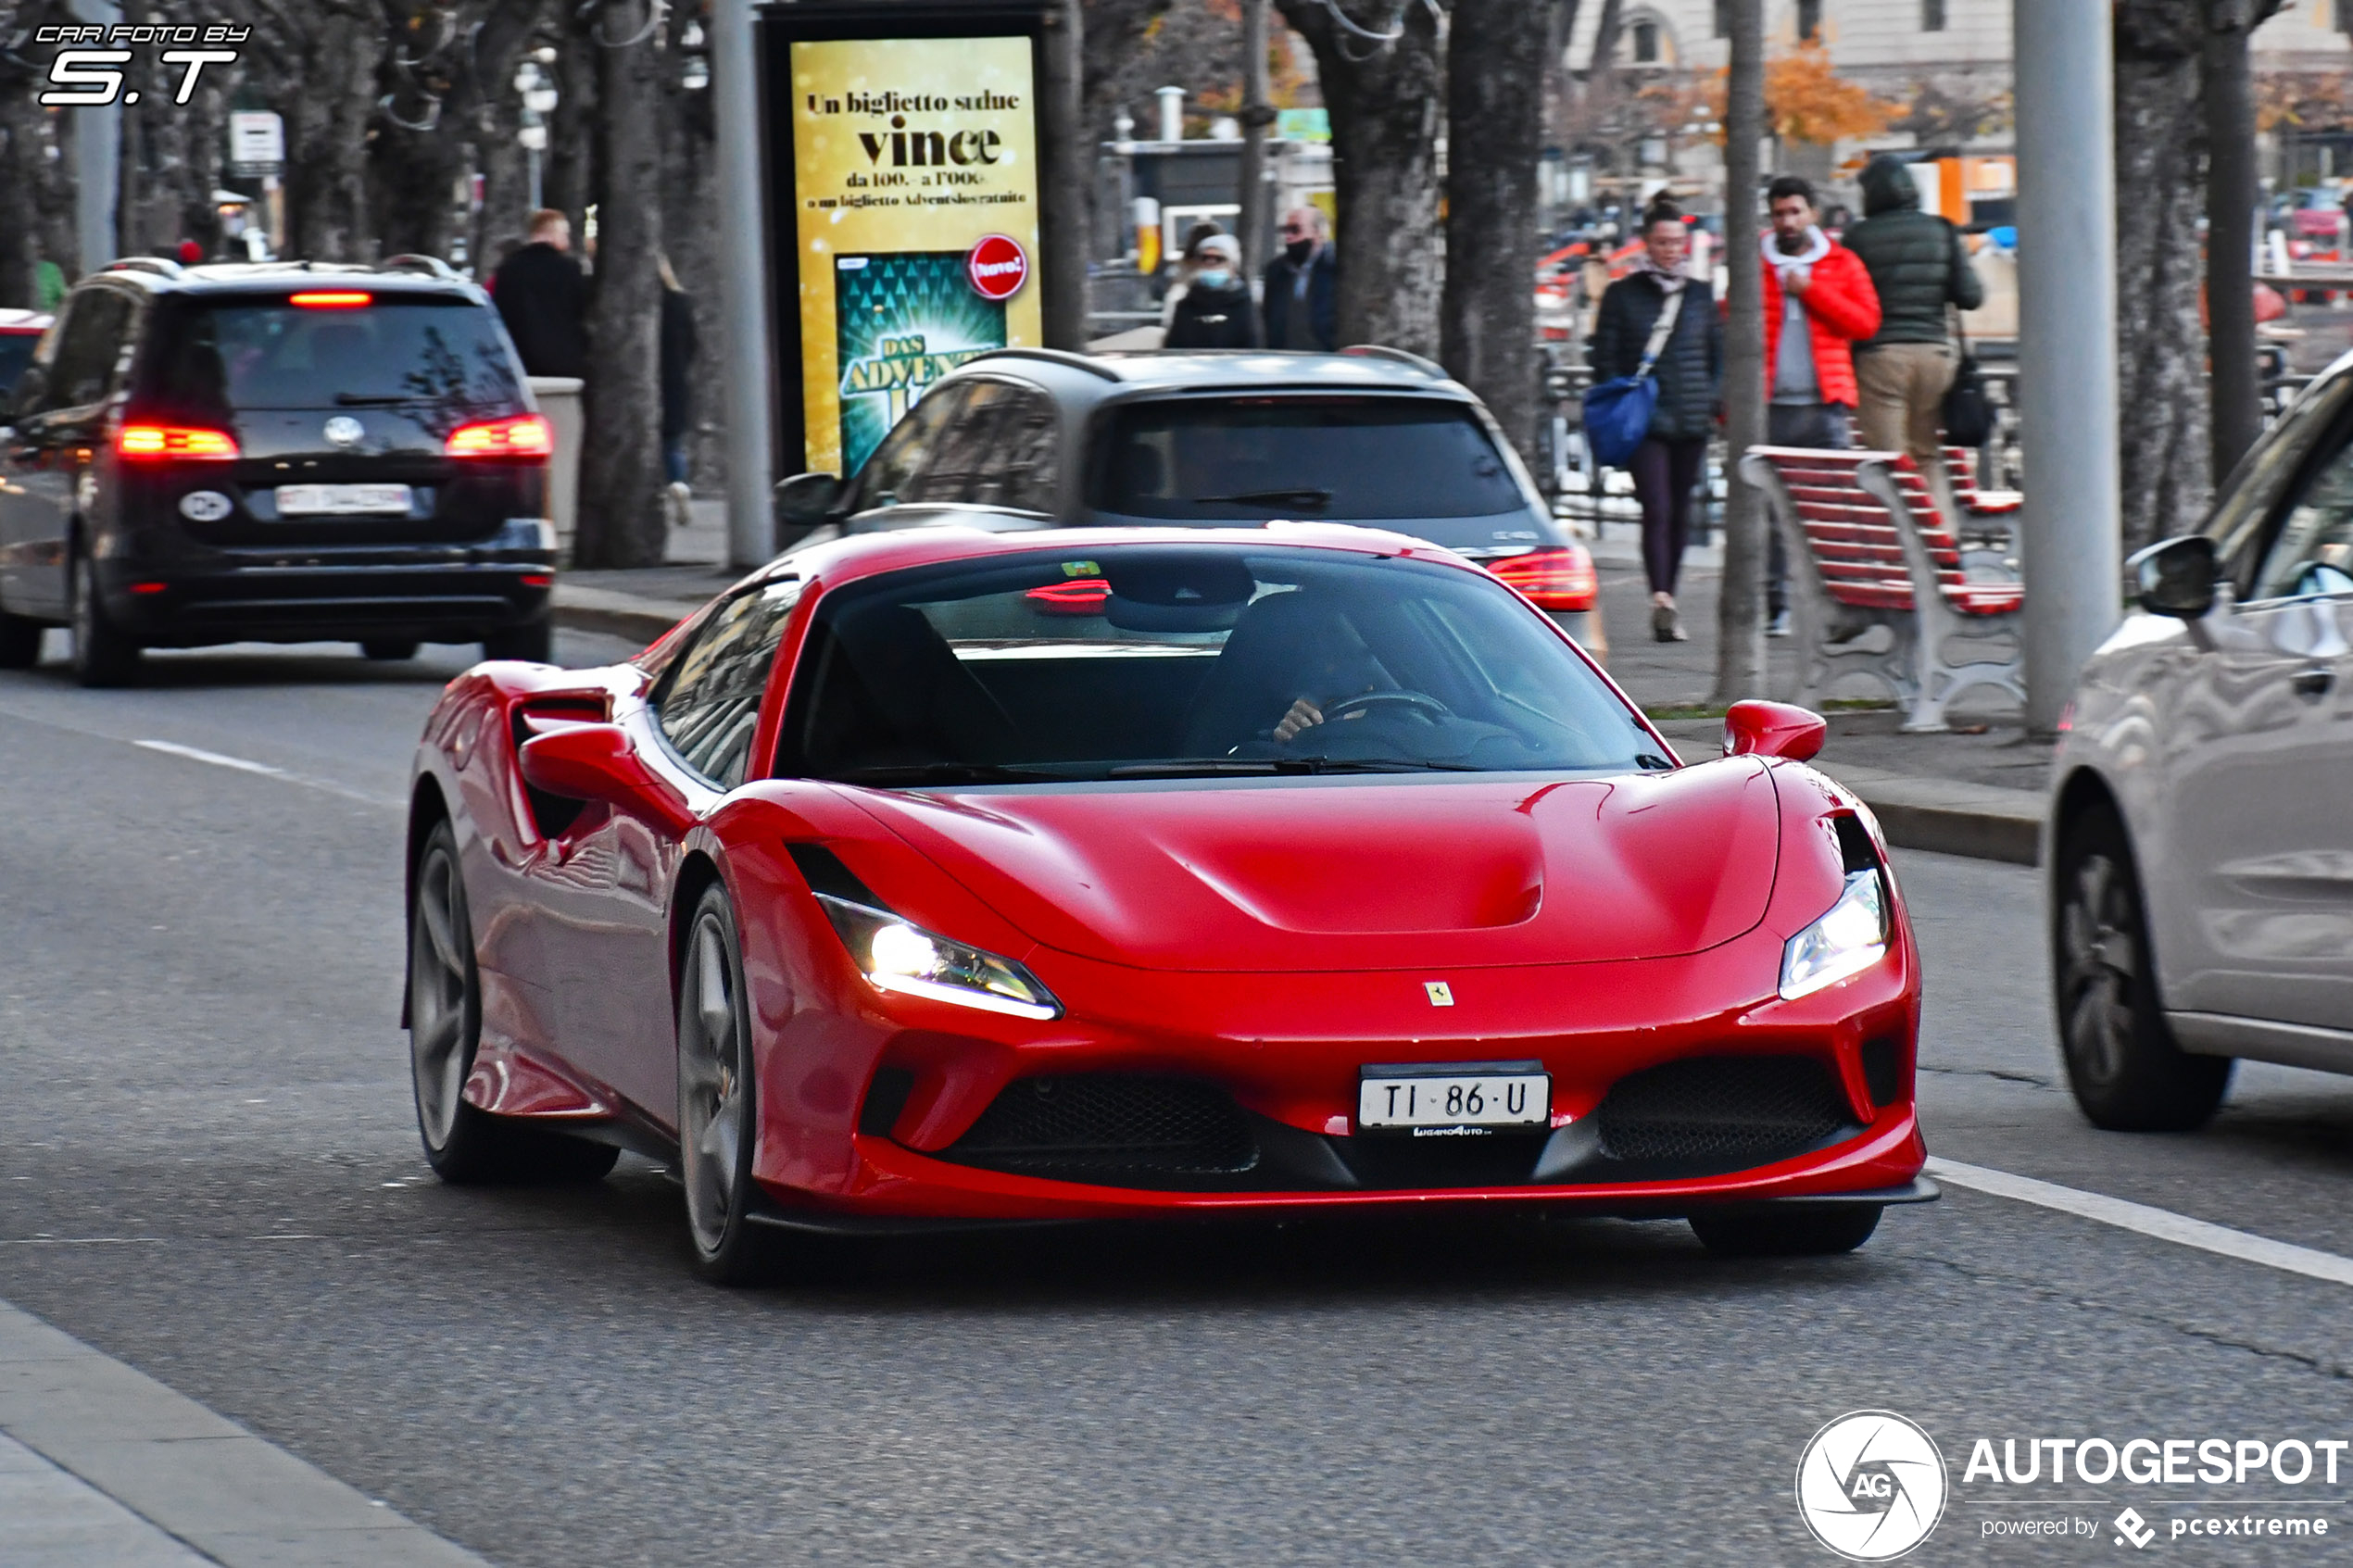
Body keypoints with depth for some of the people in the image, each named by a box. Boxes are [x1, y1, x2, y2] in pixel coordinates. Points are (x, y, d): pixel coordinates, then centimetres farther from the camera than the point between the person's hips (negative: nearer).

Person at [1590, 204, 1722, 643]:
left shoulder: (1700, 294, 13)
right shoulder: (1622, 295, 3)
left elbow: (1719, 354, 18)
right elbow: (1605, 359, 3)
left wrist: (1712, 400, 5)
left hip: (1692, 423, 4)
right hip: (1646, 421, -4)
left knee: (1681, 512, 8)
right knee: (1657, 509, -15)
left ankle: (1666, 598, 17)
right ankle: (1661, 601, -23)